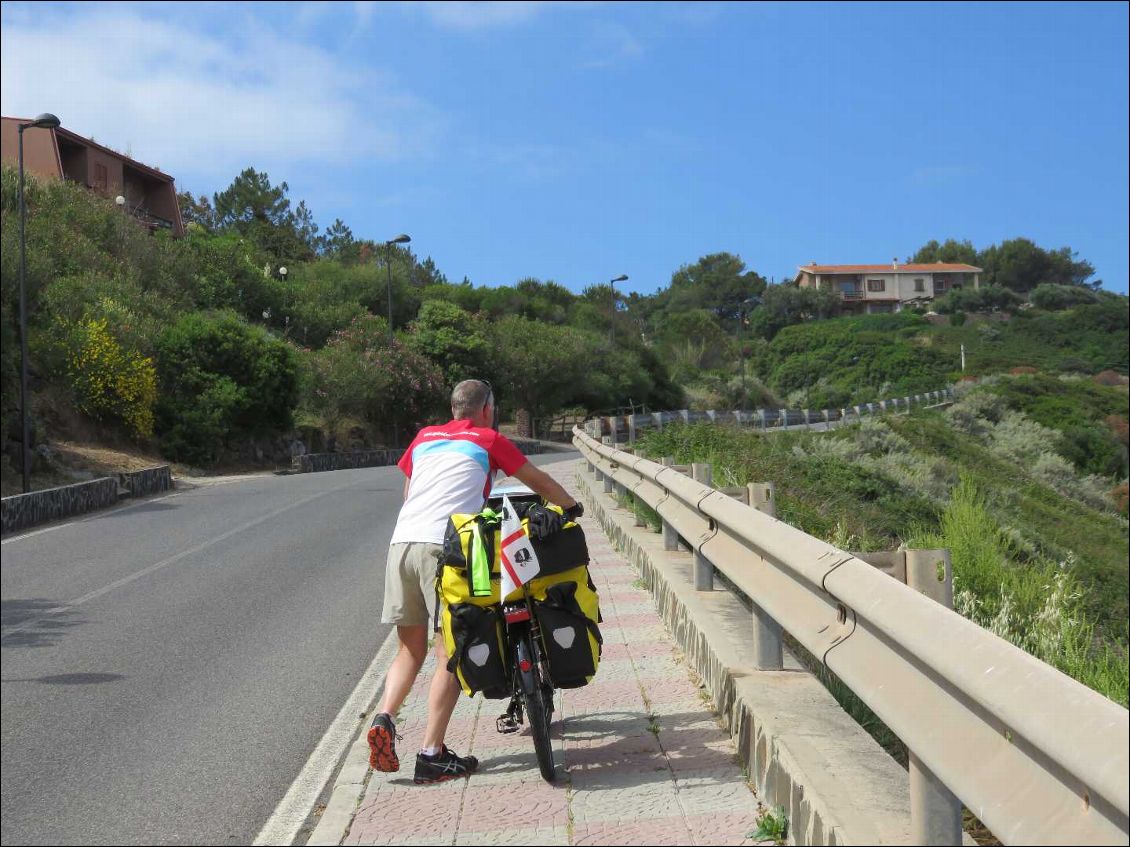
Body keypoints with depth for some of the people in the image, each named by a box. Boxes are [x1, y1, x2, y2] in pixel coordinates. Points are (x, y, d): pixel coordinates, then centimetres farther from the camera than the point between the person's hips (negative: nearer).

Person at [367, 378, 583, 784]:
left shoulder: (424, 437, 25)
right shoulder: (489, 439, 14)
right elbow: (539, 480, 23)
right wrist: (572, 506, 41)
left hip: (401, 542, 5)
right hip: (445, 545, -5)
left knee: (411, 649, 16)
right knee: (450, 652, 0)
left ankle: (384, 718, -4)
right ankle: (432, 755, -3)